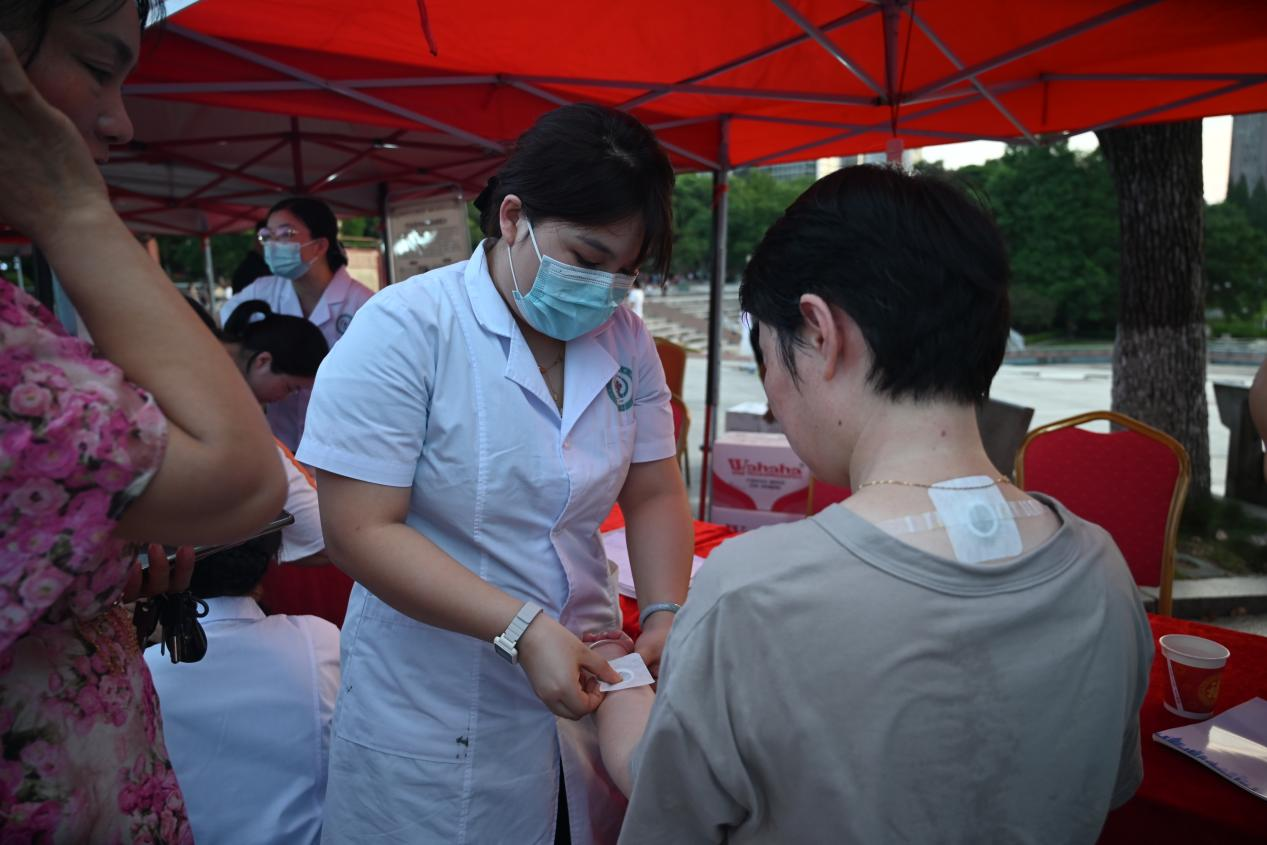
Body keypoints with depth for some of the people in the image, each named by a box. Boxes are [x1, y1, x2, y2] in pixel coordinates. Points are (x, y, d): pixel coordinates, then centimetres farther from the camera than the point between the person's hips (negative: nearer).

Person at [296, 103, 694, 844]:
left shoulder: (626, 340, -3)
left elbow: (654, 495, 4)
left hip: (582, 689, 5)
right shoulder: (404, 330, -18)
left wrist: (666, 611, -11)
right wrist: (522, 629, -26)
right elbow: (360, 531, -20)